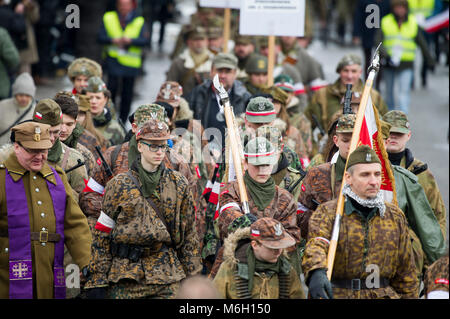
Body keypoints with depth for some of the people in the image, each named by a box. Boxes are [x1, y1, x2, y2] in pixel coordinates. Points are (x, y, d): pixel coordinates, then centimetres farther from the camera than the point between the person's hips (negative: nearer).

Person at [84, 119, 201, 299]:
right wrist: (97, 281, -4)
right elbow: (102, 234, 1)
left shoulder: (178, 184, 7)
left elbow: (189, 233, 11)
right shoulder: (119, 185, 1)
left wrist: (192, 276, 8)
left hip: (167, 278, 1)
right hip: (125, 277, -1)